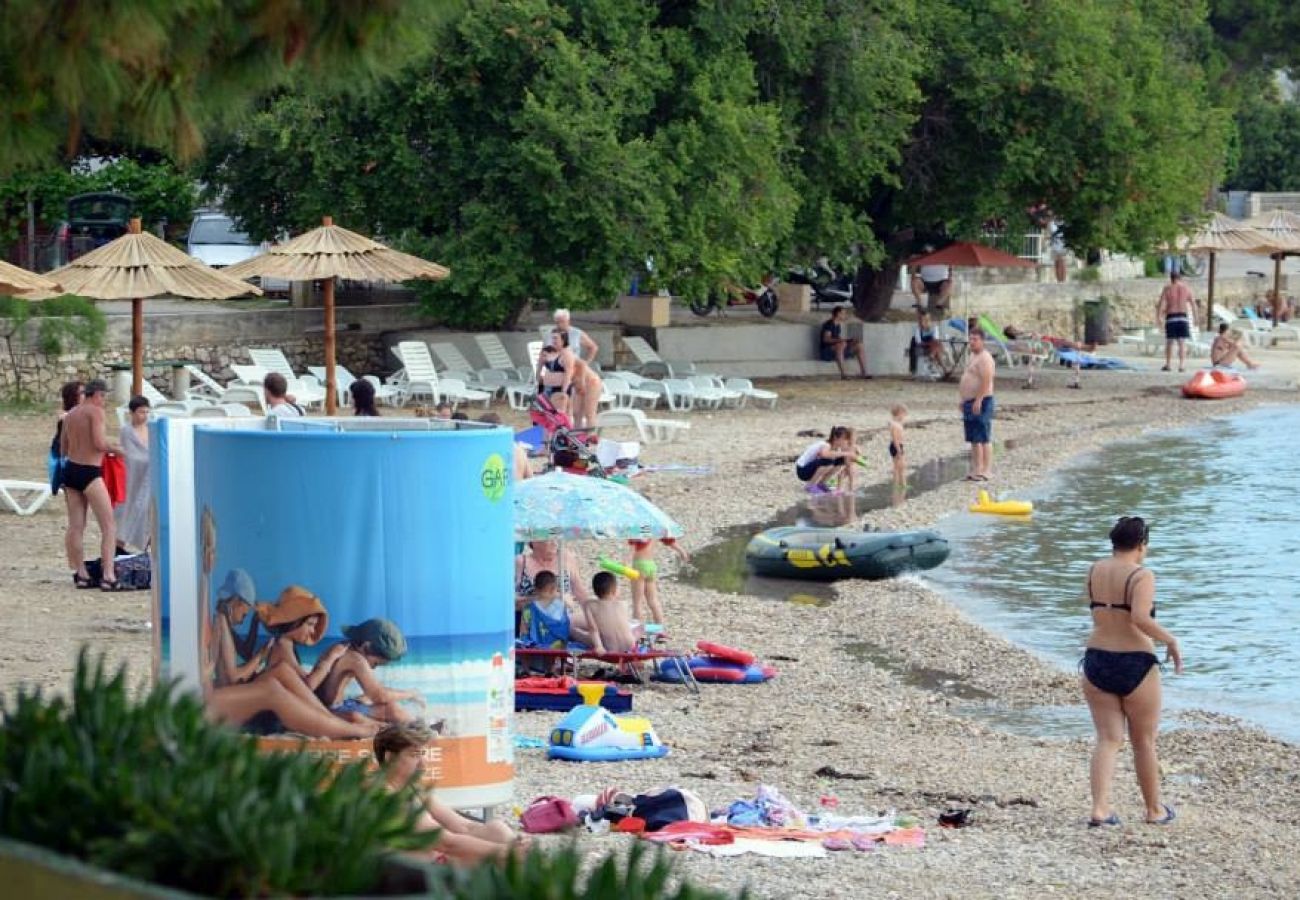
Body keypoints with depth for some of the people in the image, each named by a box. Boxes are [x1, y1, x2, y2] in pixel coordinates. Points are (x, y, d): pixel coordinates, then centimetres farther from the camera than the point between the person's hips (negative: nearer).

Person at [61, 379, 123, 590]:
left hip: (70, 470, 8)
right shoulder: (95, 411, -8)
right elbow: (99, 443, -17)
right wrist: (115, 448, 1)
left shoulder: (70, 415, 13)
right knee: (109, 526, -6)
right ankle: (108, 576, -14)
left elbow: (63, 450, 18)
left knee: (75, 526, 10)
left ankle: (81, 574, 14)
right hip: (89, 472, -8)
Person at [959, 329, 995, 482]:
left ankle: (984, 471, -9)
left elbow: (986, 381, -23)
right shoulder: (973, 356, 19)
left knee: (983, 439, -9)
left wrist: (978, 400, -26)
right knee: (974, 439, 12)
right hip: (970, 403, 11)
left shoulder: (984, 358, -14)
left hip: (981, 403, -11)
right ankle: (976, 469, 17)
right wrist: (963, 400, 23)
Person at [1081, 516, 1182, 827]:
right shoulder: (1142, 576, -13)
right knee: (1144, 743, 11)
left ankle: (1099, 808, -9)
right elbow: (1140, 618, -26)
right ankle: (1154, 810, 24)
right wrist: (1171, 641, -13)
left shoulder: (1095, 571, 5)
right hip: (1135, 663, -4)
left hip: (1096, 661, 4)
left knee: (1108, 739, 6)